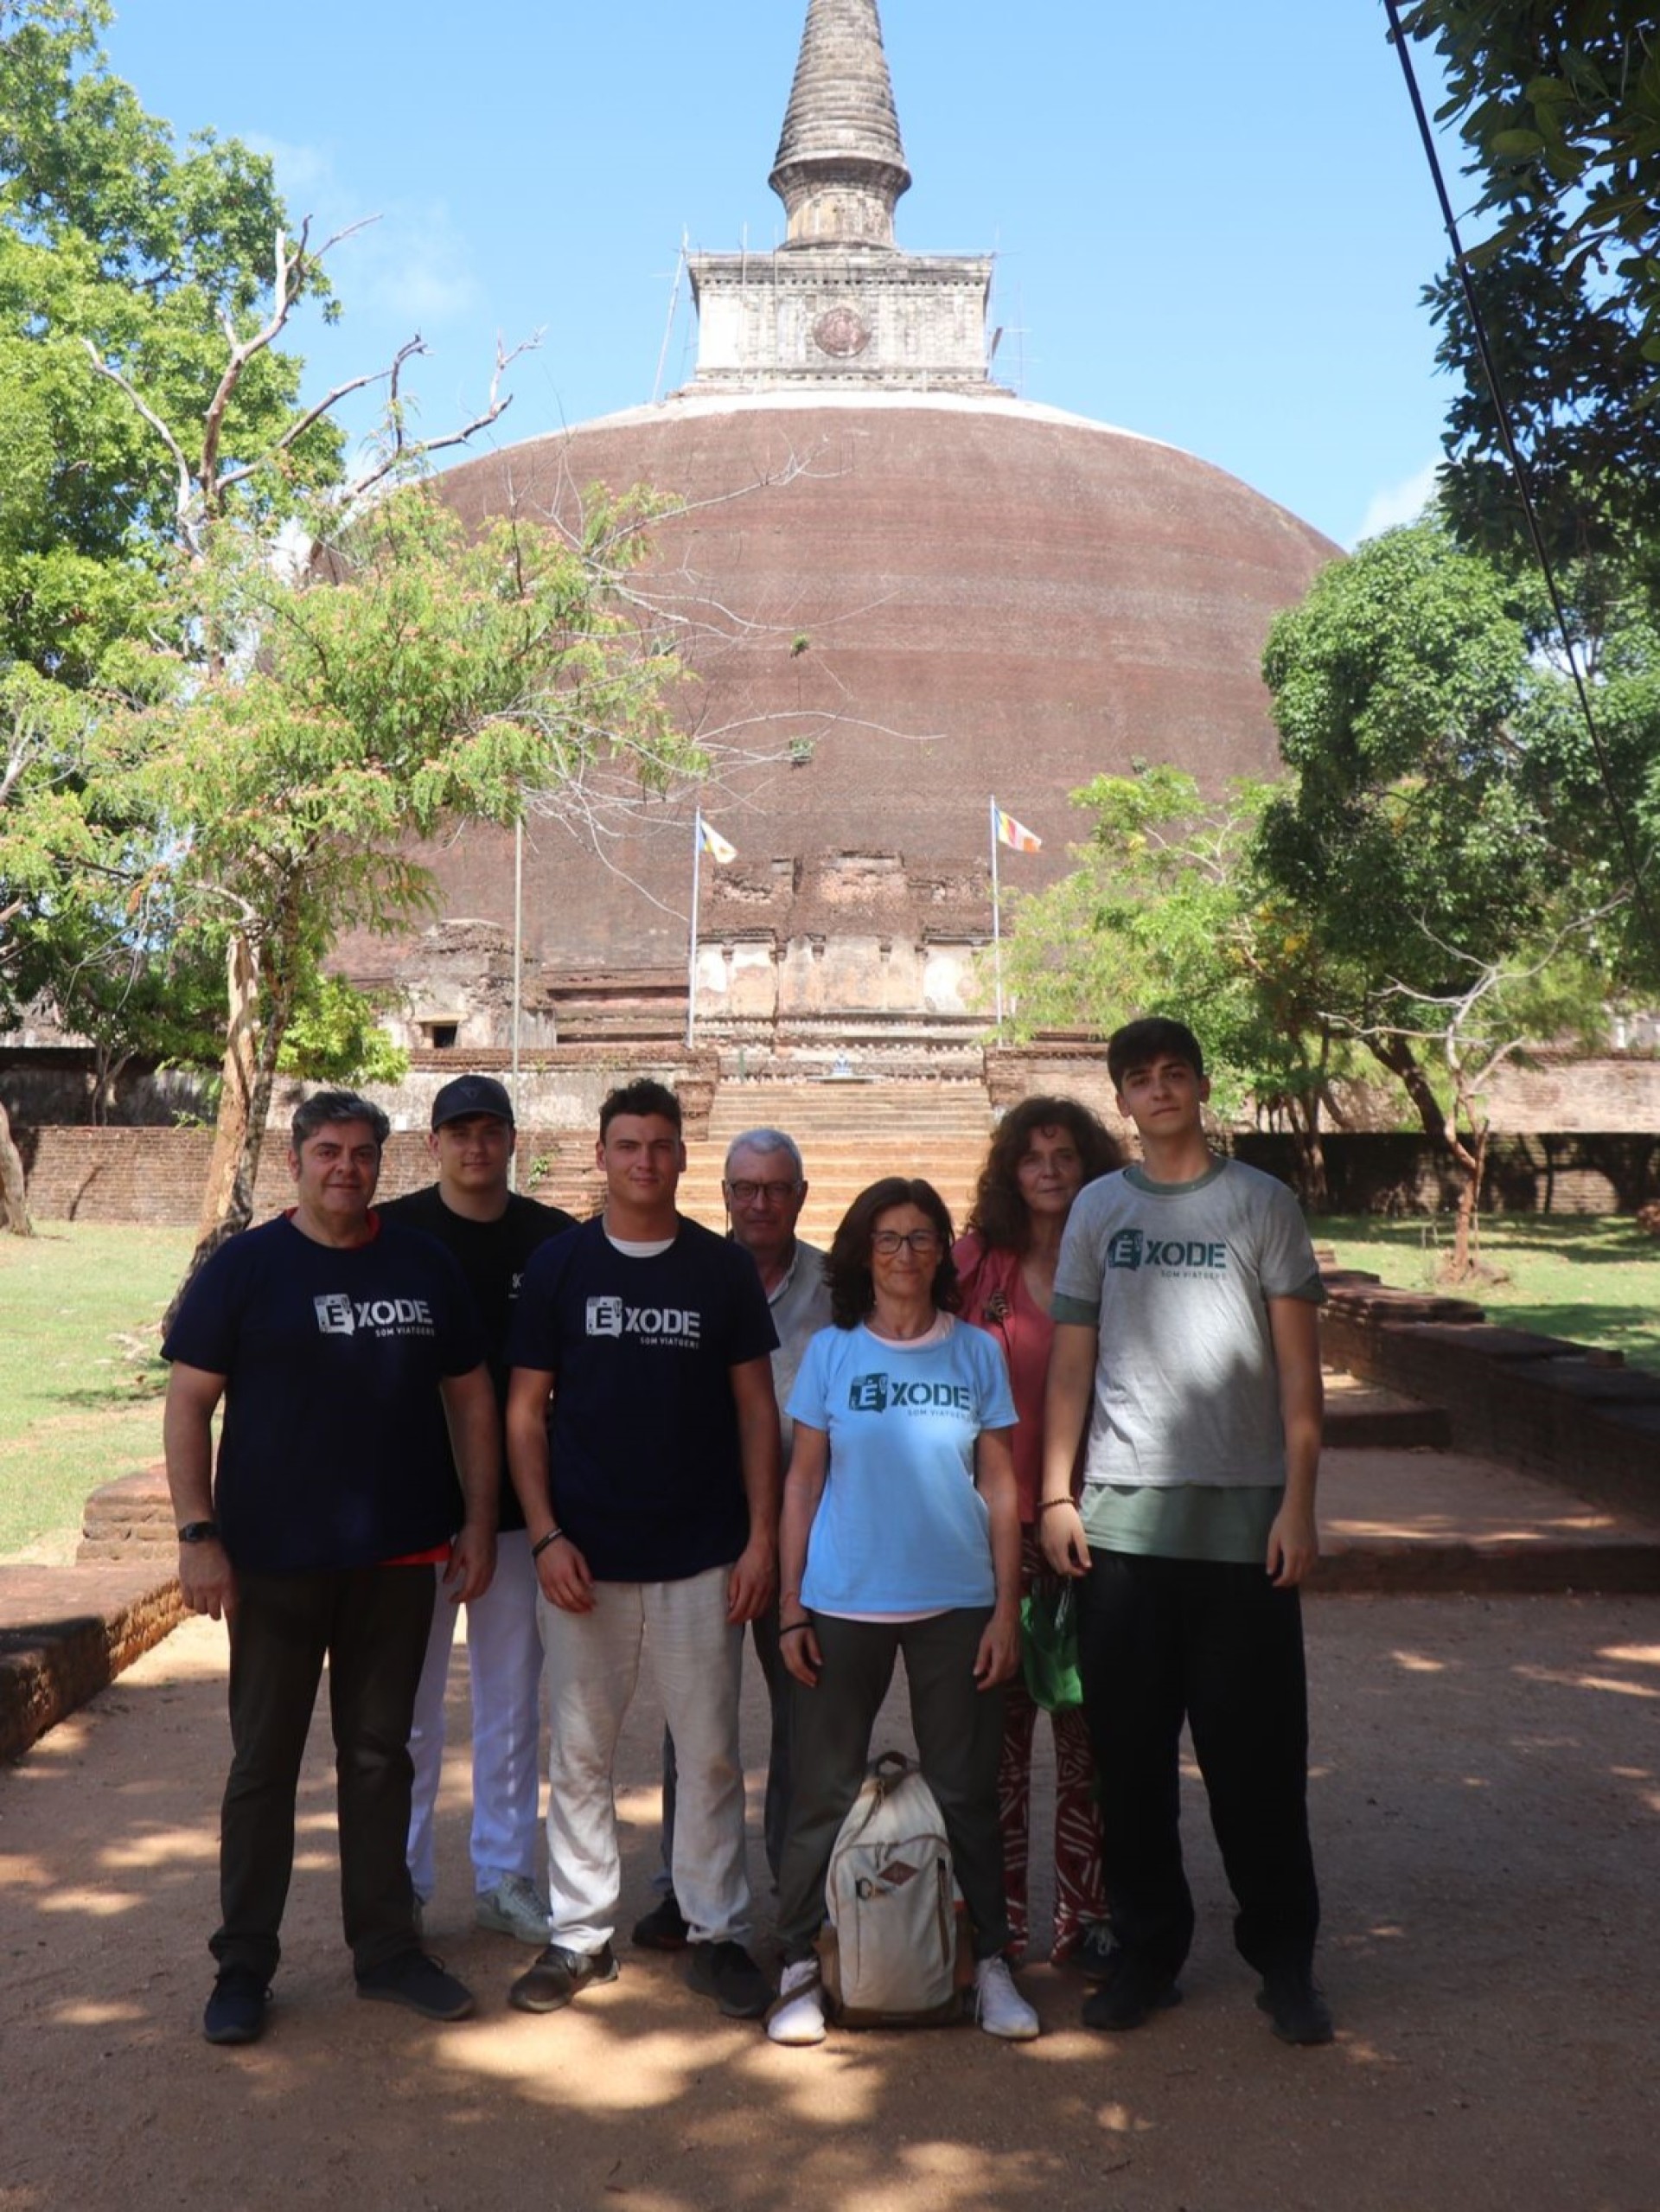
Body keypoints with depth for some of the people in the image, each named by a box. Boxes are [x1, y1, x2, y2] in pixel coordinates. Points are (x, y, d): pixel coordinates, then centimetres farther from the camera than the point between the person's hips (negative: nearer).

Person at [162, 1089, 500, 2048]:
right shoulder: (244, 1267, -4)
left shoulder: (426, 1267, 4)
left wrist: (478, 1520, 4)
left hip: (398, 1560, 3)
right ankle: (244, 1966, 21)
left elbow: (470, 1396, 9)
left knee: (380, 1756, 13)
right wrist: (199, 1535, -12)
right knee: (264, 1764, 8)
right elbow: (189, 1403, -5)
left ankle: (388, 1948, 26)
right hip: (274, 1563, -3)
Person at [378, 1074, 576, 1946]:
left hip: (519, 1504, 2)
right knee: (408, 1702, 6)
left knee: (512, 1701, 10)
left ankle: (505, 1877, 23)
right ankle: (401, 1881, 20)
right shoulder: (391, 1233, -2)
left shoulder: (554, 1241, 2)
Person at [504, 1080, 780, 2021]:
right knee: (580, 1755, 9)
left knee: (711, 1754, 7)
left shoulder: (725, 1267, 2)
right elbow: (525, 1410, 2)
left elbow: (757, 1407, 4)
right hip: (585, 1557, 0)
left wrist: (762, 1537, -3)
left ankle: (719, 1932, 22)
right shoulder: (559, 1265, 2)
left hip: (703, 1556, 0)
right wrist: (546, 1535, -7)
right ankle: (581, 1935, 23)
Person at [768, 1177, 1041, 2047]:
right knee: (823, 1789, 5)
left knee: (964, 1791, 8)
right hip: (843, 1602, 0)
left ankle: (989, 1963, 21)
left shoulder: (976, 1352, 4)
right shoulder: (831, 1351, 2)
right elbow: (801, 1482, 4)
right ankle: (801, 1966, 17)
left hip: (956, 1603, 1)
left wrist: (1006, 1609, 1)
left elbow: (999, 1486, 6)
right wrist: (789, 1608, 0)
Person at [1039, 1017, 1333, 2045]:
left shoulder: (1262, 1203, 2)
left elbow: (1298, 1366, 0)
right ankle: (1147, 1950, 22)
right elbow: (1071, 1363, 9)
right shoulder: (1099, 1209, 9)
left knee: (1256, 1752, 3)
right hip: (1123, 1515, 2)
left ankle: (1285, 1959, 19)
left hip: (1243, 1515, -2)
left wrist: (1298, 1502, -6)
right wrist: (1057, 1494, 3)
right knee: (1131, 1749, 7)